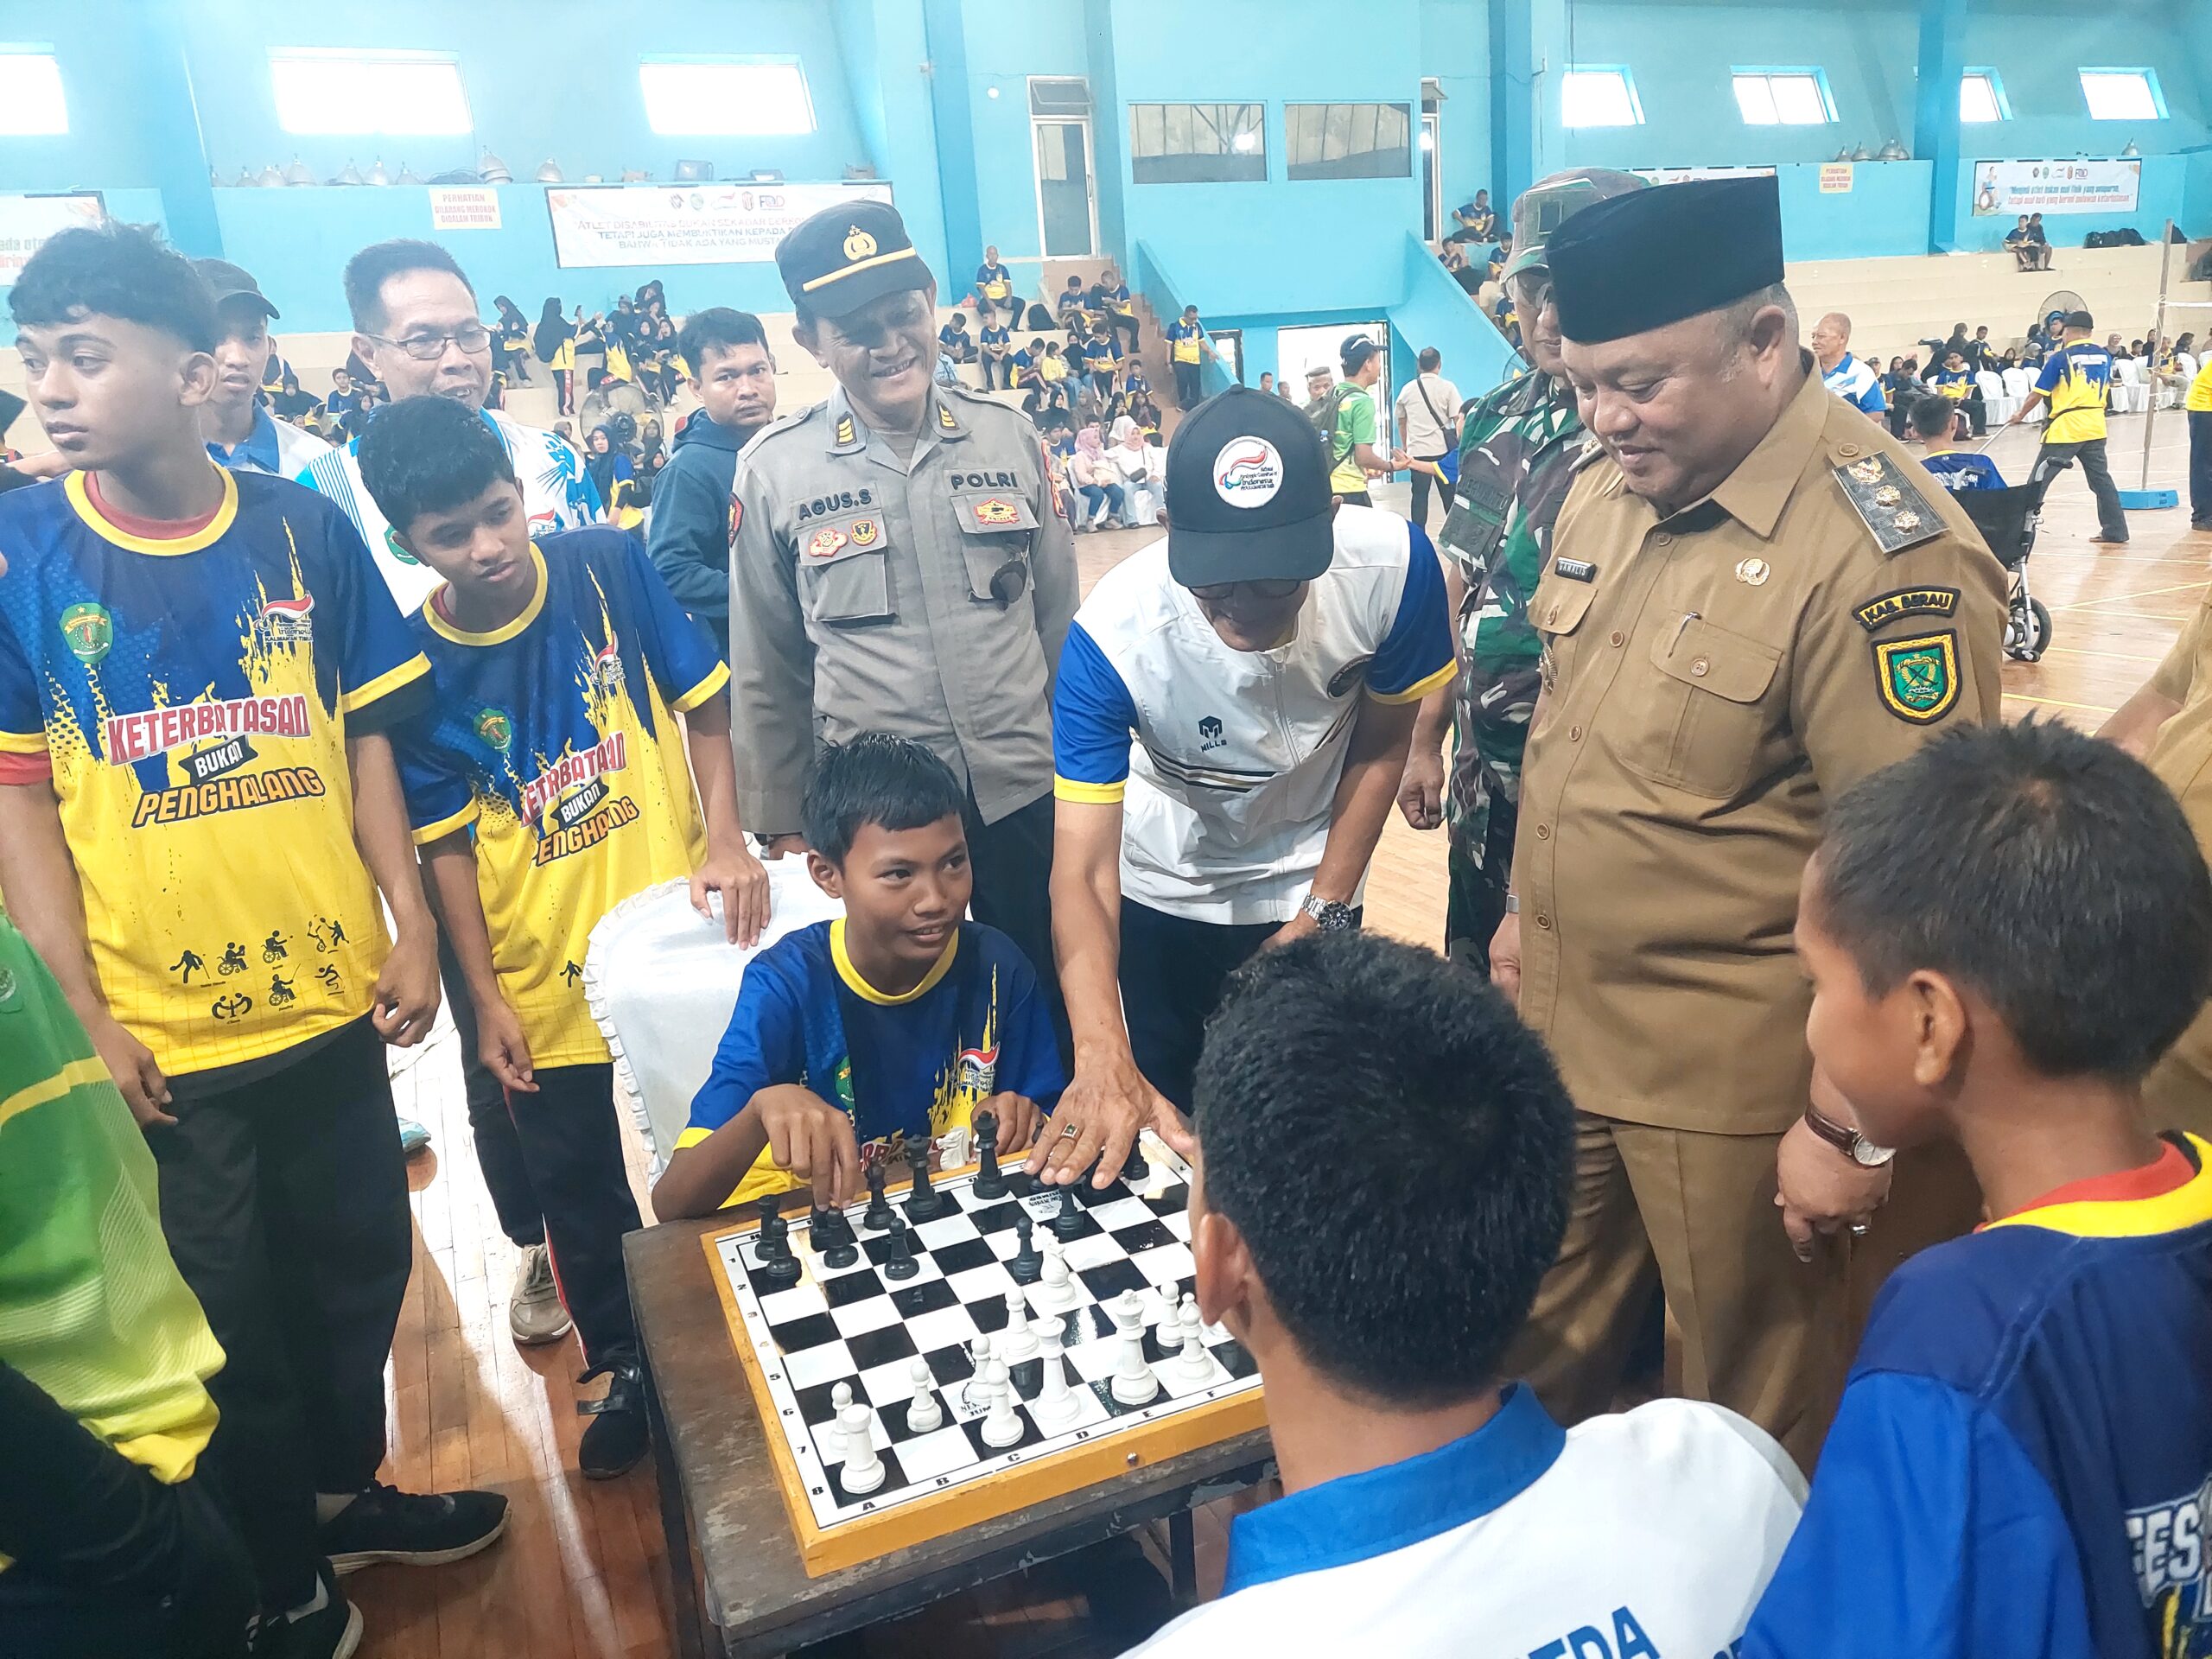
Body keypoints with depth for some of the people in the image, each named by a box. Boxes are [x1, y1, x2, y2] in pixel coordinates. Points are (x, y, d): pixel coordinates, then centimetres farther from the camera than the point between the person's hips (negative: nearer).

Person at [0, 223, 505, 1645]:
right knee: (222, 1314, 14)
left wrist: (412, 926, -3)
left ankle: (350, 1487, 44)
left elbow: (367, 738, 3)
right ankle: (279, 1570, 38)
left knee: (359, 1263, 18)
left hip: (332, 996, 2)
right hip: (159, 1033, -1)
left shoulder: (306, 530, -3)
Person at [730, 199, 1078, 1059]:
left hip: (1027, 797, 2)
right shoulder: (773, 470, -4)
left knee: (1052, 1016, 13)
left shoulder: (1008, 435, 1)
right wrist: (782, 823, 6)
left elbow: (1060, 617, 8)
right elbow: (766, 671, 3)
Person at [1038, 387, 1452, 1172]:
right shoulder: (1111, 635, -34)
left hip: (1310, 886, 1)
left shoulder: (1391, 566, -29)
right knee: (1164, 1120, 13)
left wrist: (1322, 914, -12)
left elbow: (1380, 747, -10)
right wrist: (1103, 1062, -50)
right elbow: (1081, 873, -35)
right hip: (1161, 894, -1)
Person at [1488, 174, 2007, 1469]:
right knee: (1540, 1362, 24)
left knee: (1753, 1424, 17)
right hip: (1560, 1028, 7)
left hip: (1737, 1079, -7)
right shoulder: (1605, 493, 3)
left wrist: (1855, 1128, -15)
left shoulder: (1884, 548, -21)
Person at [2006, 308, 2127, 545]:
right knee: (2101, 479, 12)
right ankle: (2116, 533, 14)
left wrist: (2020, 414, 9)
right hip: (2095, 426, 6)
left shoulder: (2060, 358, -8)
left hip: (2065, 428, -6)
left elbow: (2039, 393, -6)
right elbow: (2107, 388, 20)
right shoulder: (2104, 356, 8)